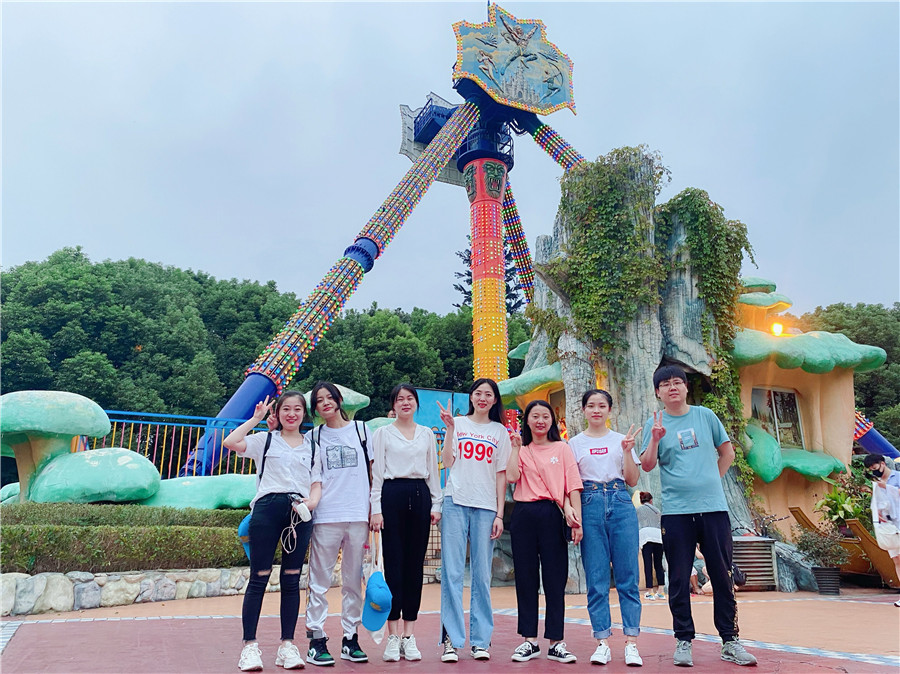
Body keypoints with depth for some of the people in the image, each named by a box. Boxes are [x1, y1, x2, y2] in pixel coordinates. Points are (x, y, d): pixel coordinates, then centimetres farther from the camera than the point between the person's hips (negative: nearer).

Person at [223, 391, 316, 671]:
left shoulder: (312, 445, 16)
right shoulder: (265, 440, 10)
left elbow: (317, 481, 13)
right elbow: (230, 442, -5)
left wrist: (313, 500, -7)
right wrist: (256, 418, 2)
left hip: (300, 511, 2)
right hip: (267, 508, -2)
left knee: (292, 579, 5)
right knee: (259, 577, -1)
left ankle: (287, 644, 14)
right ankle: (250, 645, 8)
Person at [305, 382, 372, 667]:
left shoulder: (361, 429, 10)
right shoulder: (313, 436, 9)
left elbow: (370, 472, 11)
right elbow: (313, 477, 6)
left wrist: (372, 510, 5)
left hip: (358, 515, 1)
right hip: (325, 516, -1)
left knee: (353, 581, 7)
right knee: (319, 581, 0)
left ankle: (350, 639, 17)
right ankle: (316, 640, 9)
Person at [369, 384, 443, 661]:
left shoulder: (427, 434, 14)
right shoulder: (383, 433, 7)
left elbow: (433, 471, 14)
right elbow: (377, 473, 2)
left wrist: (436, 504, 6)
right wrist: (376, 509, -5)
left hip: (420, 496, 3)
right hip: (393, 495, -2)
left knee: (415, 565, 4)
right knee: (394, 564, -3)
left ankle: (409, 635, 11)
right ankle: (393, 637, 4)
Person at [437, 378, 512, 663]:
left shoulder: (500, 432, 12)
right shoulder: (457, 423, 9)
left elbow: (502, 475, 9)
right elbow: (447, 463, 0)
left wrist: (499, 514, 2)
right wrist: (449, 428, -8)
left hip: (486, 507, 1)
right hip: (456, 503, -1)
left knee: (482, 575, 4)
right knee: (452, 572, -3)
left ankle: (480, 640, 14)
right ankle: (452, 639, 4)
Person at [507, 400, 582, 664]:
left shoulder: (562, 448, 8)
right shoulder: (521, 451, 13)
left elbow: (573, 485, 1)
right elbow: (511, 476, -6)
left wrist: (576, 518, -8)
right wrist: (516, 446, -1)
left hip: (552, 515, -2)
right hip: (523, 516, 2)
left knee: (555, 578, 1)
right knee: (526, 578, 5)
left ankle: (555, 642, 11)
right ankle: (530, 640, 15)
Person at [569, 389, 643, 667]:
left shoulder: (621, 439, 12)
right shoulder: (575, 443, 10)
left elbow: (632, 480, 8)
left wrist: (627, 451, -6)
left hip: (621, 504, 1)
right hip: (590, 506, 0)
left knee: (628, 576, -2)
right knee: (596, 579, 0)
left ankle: (631, 643, 5)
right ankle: (602, 643, 7)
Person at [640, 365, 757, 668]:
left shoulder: (705, 415, 7)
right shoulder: (655, 424, 3)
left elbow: (727, 452, 16)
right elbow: (647, 465, -6)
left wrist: (711, 480, 8)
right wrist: (655, 440, -21)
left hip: (713, 506, 2)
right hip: (676, 510, -1)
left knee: (723, 576, 7)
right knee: (679, 579, 4)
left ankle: (730, 642, 18)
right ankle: (683, 641, 15)